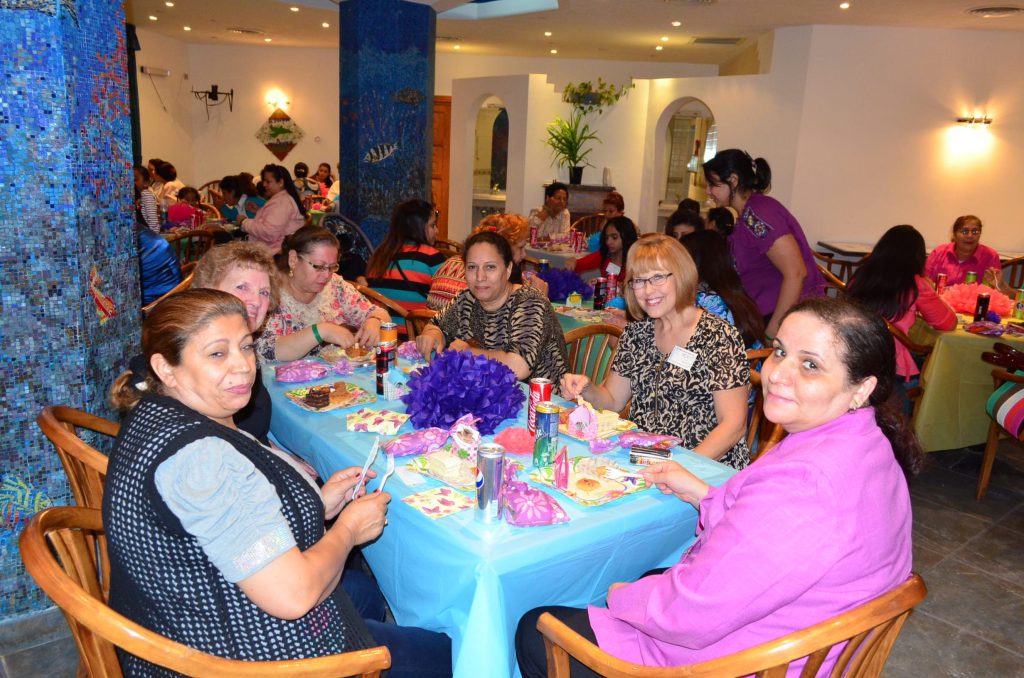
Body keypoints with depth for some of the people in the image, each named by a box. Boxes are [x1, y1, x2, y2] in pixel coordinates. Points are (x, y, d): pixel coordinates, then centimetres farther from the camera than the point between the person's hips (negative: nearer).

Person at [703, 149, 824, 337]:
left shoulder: (758, 213, -18)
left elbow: (796, 273, -24)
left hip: (787, 318, -9)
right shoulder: (748, 214, 12)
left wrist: (773, 330, -22)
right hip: (766, 314, 9)